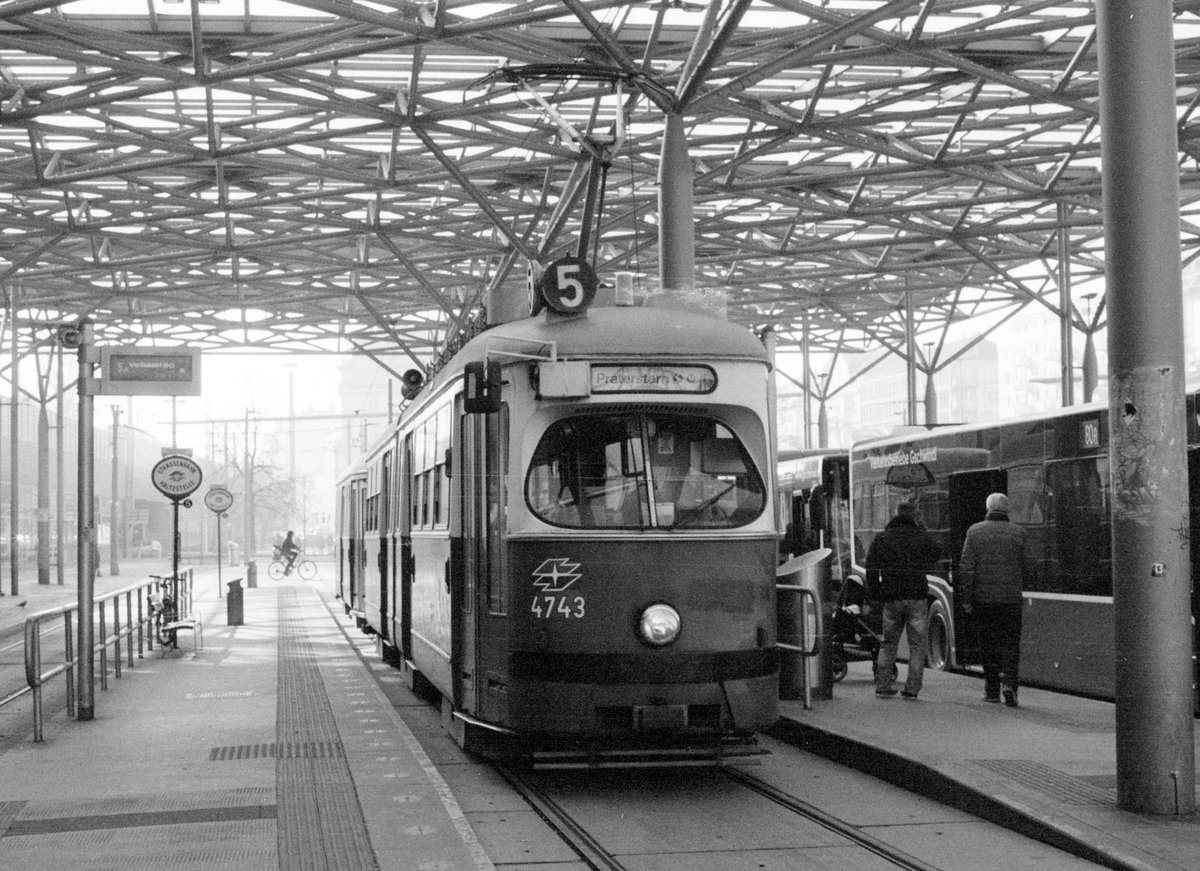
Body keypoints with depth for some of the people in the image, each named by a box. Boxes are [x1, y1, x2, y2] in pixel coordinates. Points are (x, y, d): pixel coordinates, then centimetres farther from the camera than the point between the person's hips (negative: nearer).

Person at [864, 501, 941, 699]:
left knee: (888, 643, 12)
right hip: (917, 597, -2)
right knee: (917, 645, 4)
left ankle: (883, 686, 9)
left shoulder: (881, 538, 5)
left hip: (891, 599, 2)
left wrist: (875, 595, 10)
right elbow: (936, 555, 16)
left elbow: (871, 569, 3)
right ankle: (912, 688, -2)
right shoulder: (921, 536, -1)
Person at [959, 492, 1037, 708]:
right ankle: (1009, 683, -14)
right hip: (1011, 598, 0)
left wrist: (966, 599, -1)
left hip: (982, 597, 1)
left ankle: (992, 690, 13)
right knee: (1010, 643, 5)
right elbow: (1029, 567, 3)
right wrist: (1025, 584, 24)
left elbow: (966, 568, -3)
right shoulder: (1018, 533, 1)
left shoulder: (975, 531, 1)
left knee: (988, 644, 10)